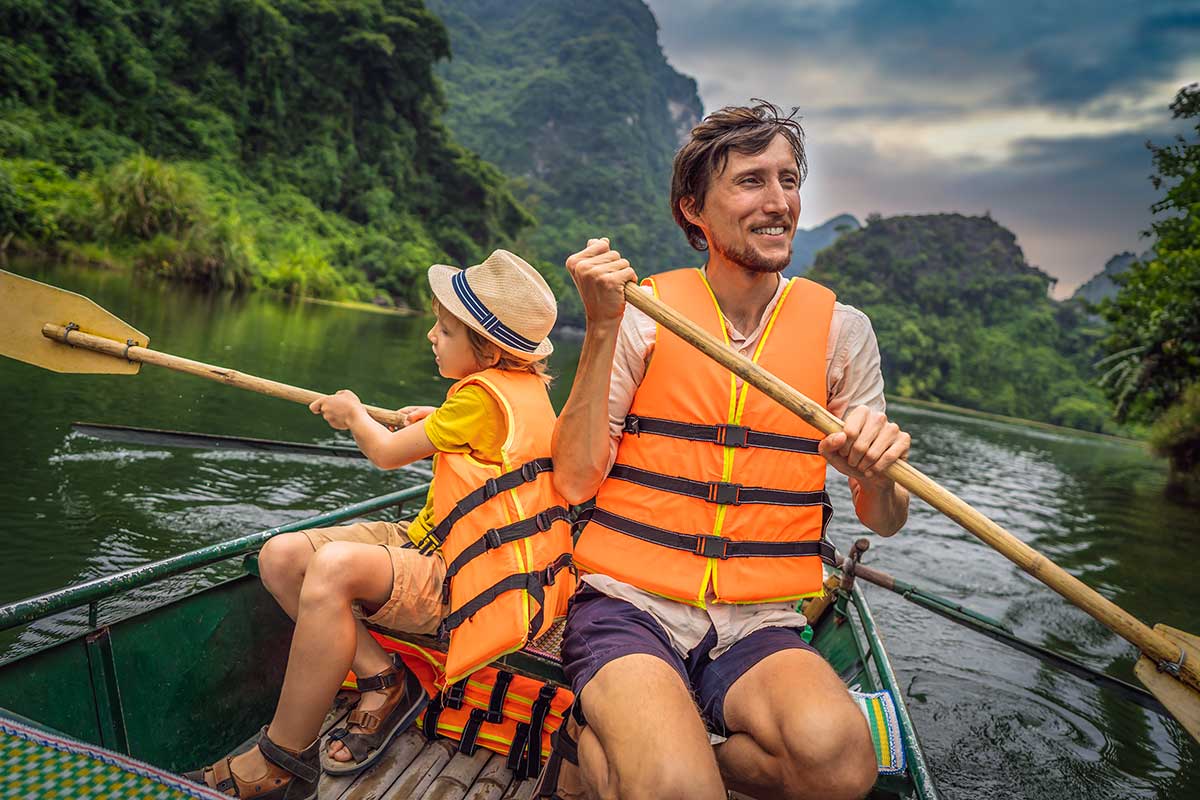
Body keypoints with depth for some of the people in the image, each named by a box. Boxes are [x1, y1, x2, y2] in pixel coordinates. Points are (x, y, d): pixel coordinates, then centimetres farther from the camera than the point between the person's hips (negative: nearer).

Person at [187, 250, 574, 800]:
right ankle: (382, 681, -3)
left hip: (471, 581, -10)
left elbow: (388, 454, -4)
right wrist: (438, 423, 34)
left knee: (334, 565, -34)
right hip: (437, 544, 10)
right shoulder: (523, 381, 10)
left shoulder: (483, 395, -18)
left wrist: (353, 413, 15)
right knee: (281, 557, -2)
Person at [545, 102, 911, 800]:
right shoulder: (644, 310, 0)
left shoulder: (840, 329, 5)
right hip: (630, 608, -2)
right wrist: (603, 328, -14)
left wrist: (874, 475, -17)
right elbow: (574, 483, -7)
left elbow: (883, 522, 7)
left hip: (759, 628, 3)